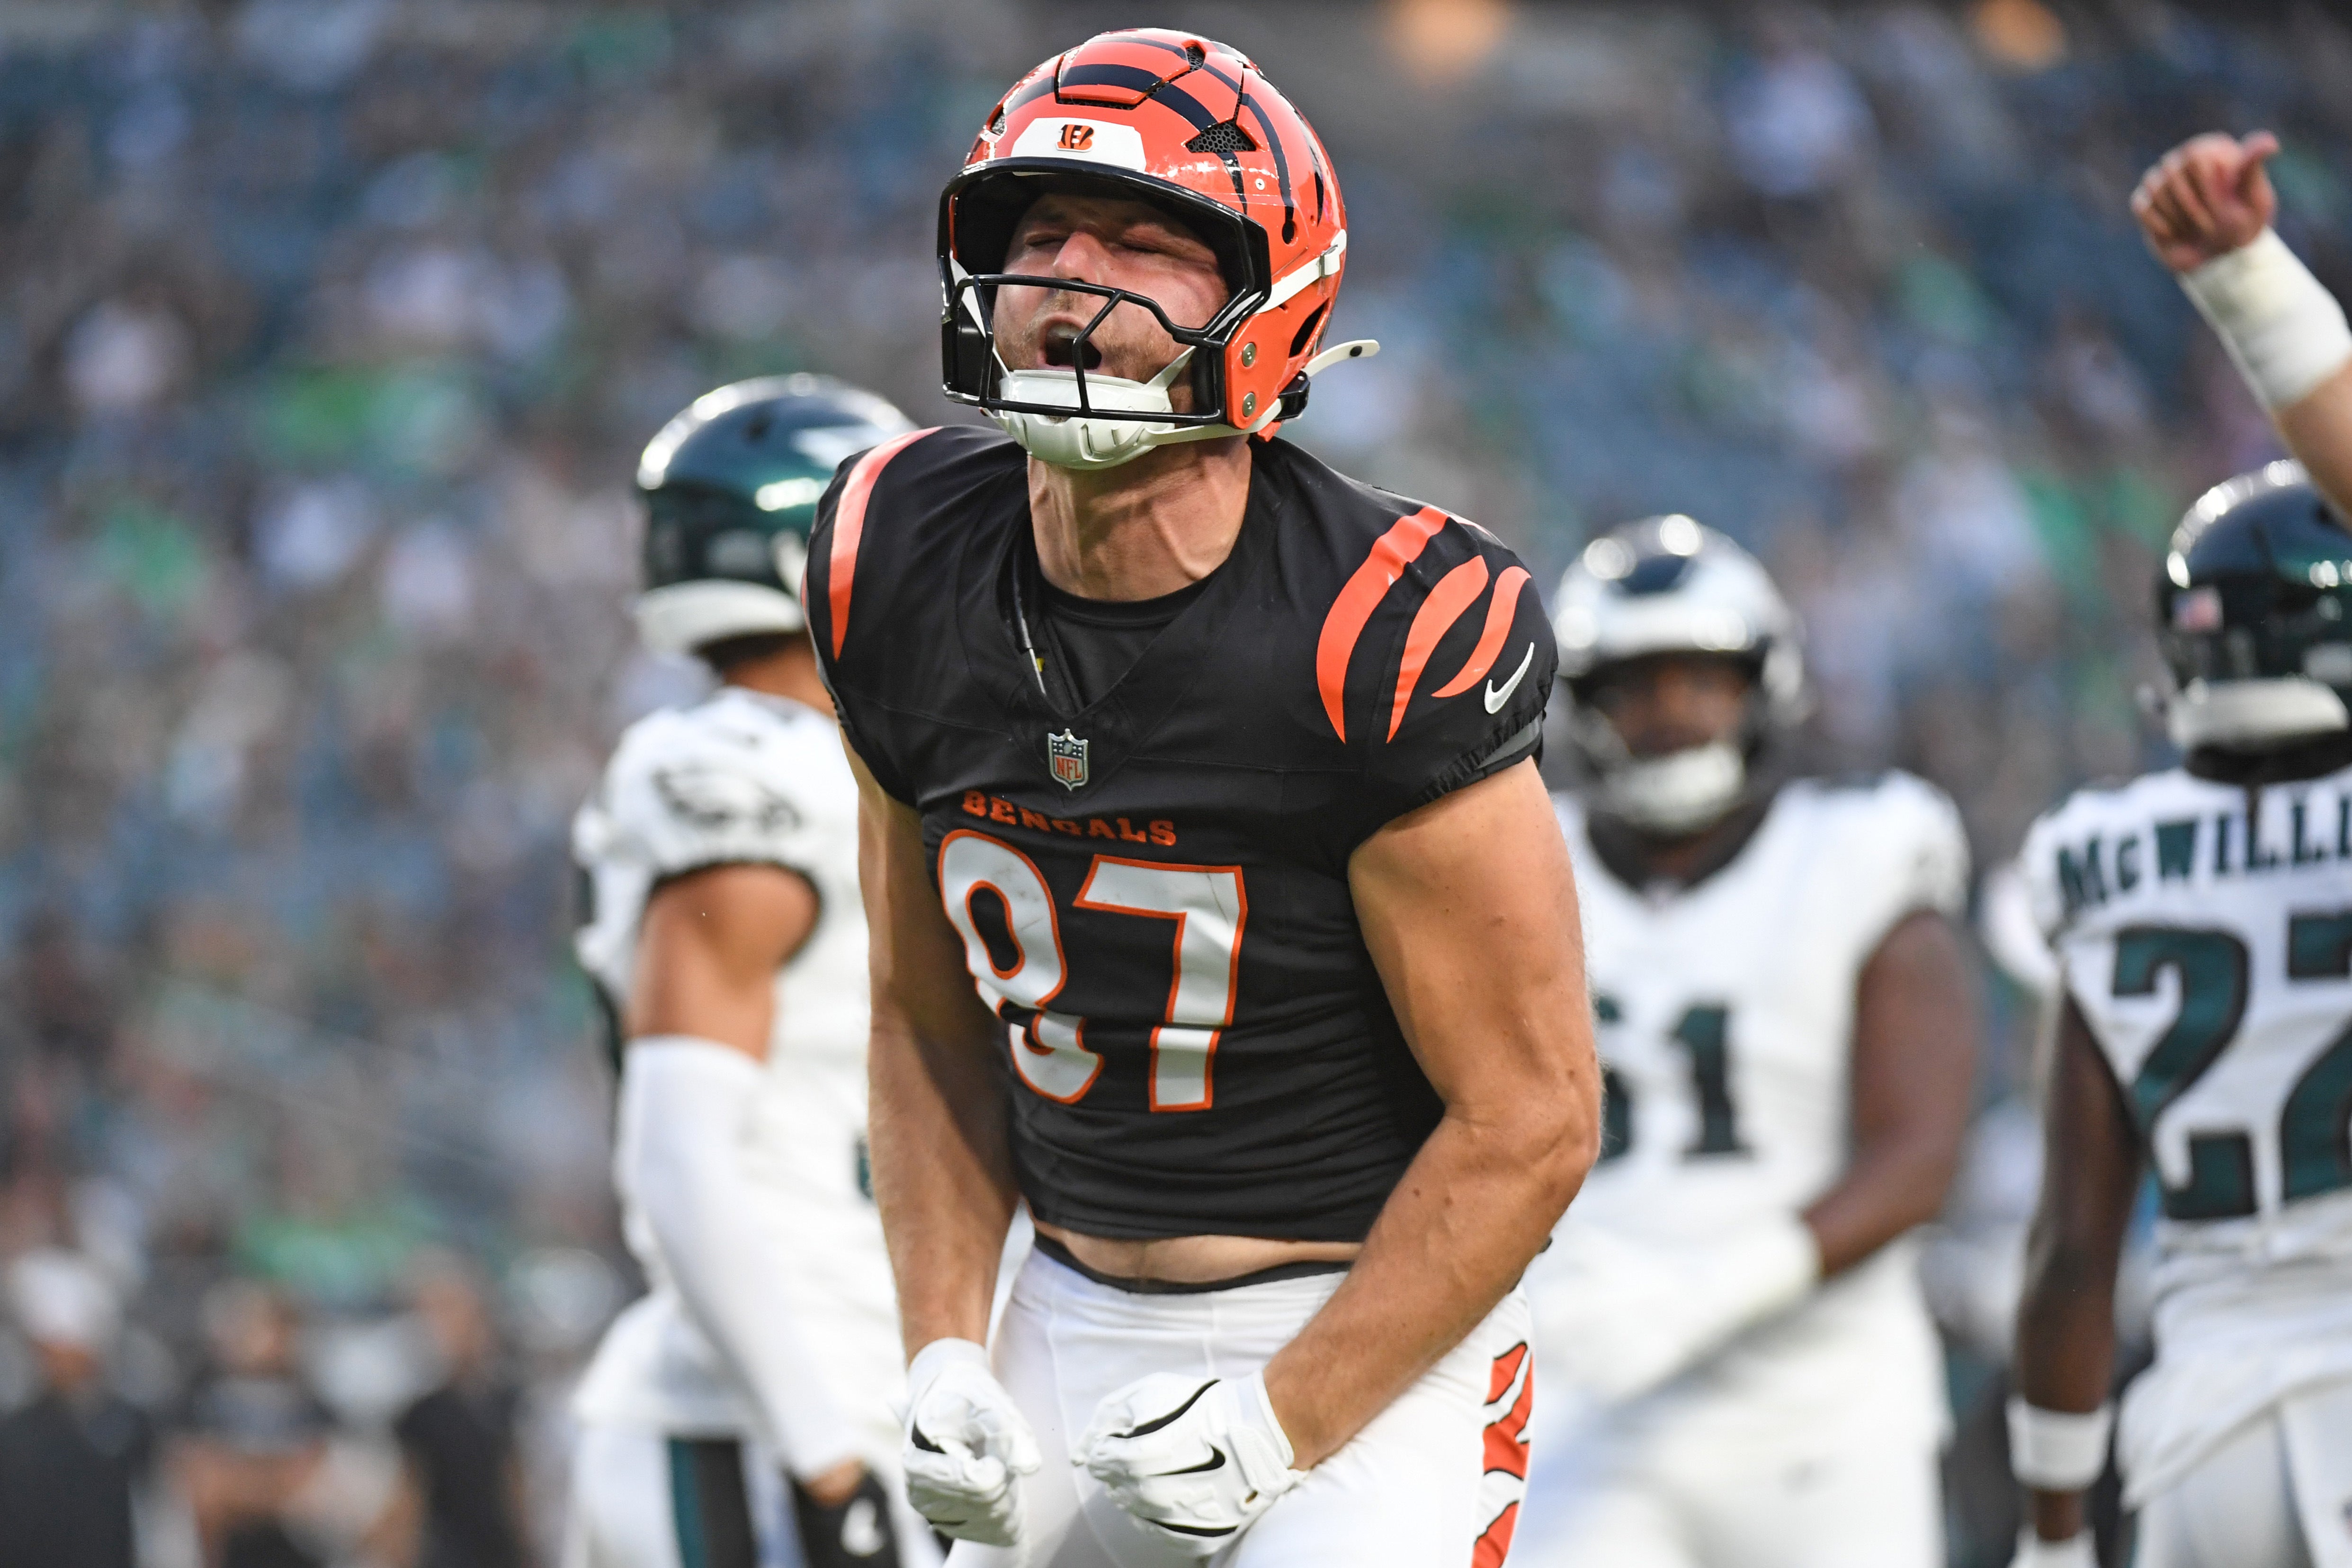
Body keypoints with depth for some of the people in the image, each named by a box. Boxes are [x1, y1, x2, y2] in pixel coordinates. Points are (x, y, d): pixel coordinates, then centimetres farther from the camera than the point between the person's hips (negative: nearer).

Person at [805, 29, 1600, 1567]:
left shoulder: (1389, 645, -20)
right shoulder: (902, 580, -3)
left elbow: (1531, 1118, -14)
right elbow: (933, 1021, 9)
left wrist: (1287, 1422, -17)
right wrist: (944, 1354, -2)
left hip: (1371, 1326, -5)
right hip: (1074, 1317, 5)